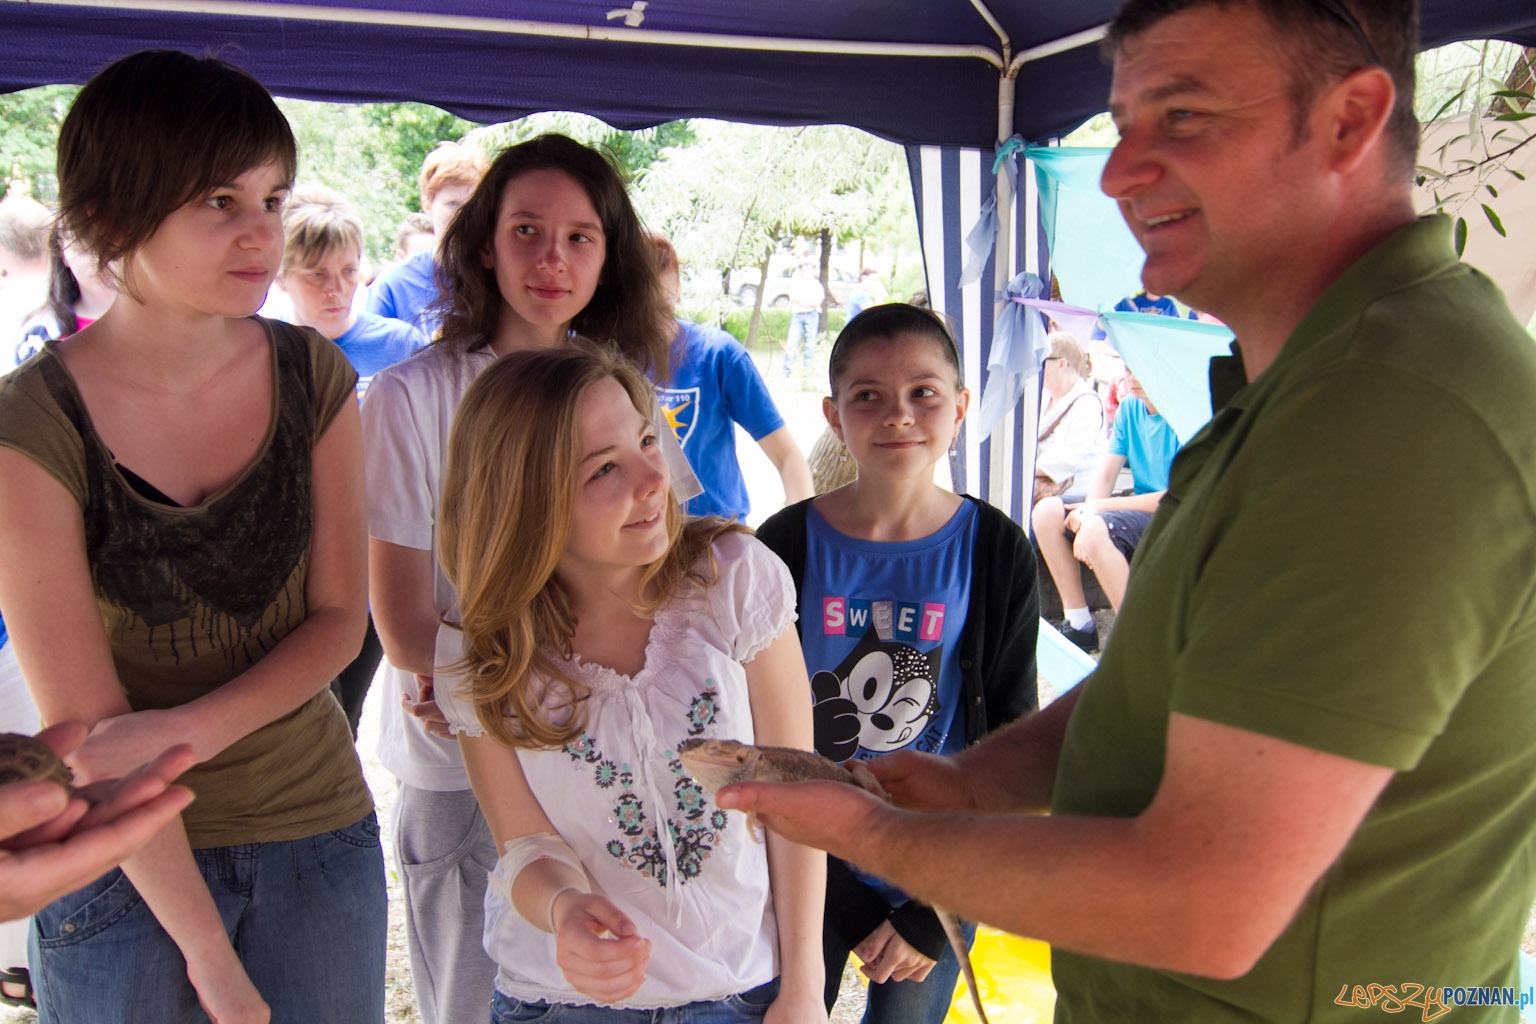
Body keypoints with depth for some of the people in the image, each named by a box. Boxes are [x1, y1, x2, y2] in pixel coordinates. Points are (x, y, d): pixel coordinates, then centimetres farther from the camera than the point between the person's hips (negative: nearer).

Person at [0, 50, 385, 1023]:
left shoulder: (314, 377, -5)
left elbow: (339, 619, -3)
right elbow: (87, 726, -15)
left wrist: (187, 731, -19)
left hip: (321, 831, 3)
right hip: (127, 861, -3)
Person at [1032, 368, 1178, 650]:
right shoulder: (1129, 408, 6)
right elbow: (1104, 475, 4)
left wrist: (1096, 513, -23)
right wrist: (1088, 511, -20)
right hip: (1136, 505, 8)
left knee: (1098, 529, -34)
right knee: (1046, 511, -7)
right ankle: (1079, 625, -2)